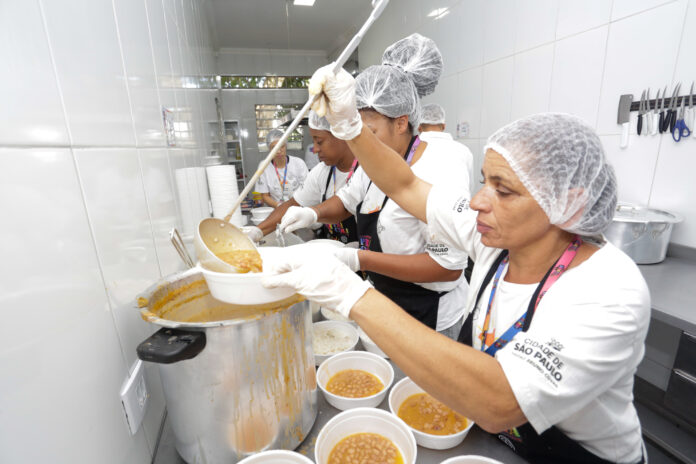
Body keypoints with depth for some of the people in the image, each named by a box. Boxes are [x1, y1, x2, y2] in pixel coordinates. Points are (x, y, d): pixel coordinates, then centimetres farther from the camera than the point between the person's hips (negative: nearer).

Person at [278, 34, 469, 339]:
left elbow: (449, 265, -28)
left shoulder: (438, 171, -27)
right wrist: (314, 214, -9)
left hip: (428, 316, -7)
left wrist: (360, 260, -31)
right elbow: (347, 200, 14)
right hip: (387, 302, 8)